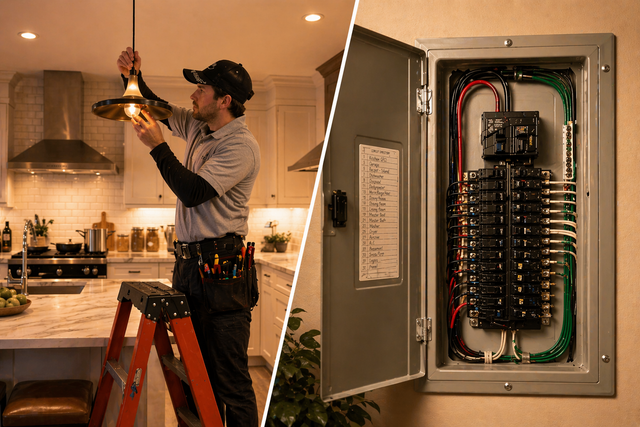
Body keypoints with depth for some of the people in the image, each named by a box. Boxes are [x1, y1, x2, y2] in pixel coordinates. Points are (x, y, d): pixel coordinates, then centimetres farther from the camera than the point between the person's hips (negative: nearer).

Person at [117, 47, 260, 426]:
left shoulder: (242, 146, -13)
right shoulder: (198, 127, 13)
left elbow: (193, 192, -20)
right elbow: (159, 108, 30)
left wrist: (157, 146, -12)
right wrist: (134, 77, 14)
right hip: (189, 261, 9)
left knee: (230, 377, -5)